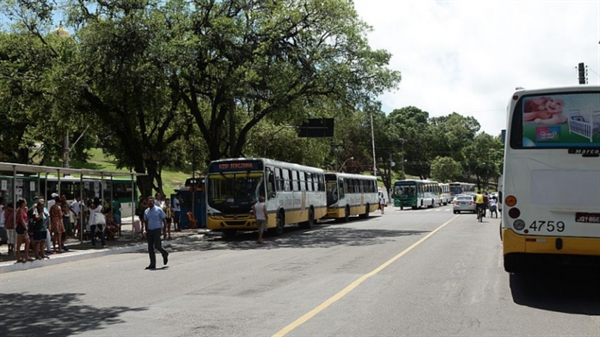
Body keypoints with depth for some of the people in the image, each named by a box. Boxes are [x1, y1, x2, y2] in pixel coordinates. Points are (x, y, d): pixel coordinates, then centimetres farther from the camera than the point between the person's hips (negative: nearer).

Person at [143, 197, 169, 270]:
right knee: (150, 248, 3)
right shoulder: (146, 211, 10)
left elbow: (164, 219, -3)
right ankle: (152, 264, 9)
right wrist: (145, 229, 2)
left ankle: (165, 254, 19)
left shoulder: (158, 210, -4)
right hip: (149, 230, 5)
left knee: (157, 246, -12)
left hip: (157, 230, -5)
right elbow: (145, 221, 17)